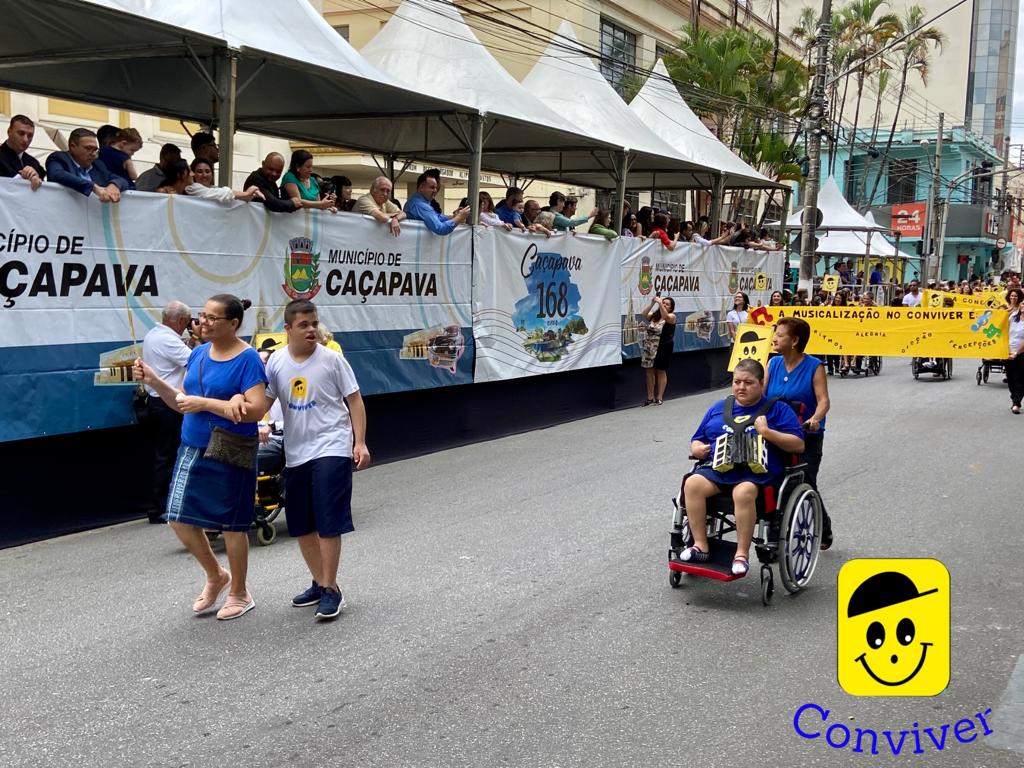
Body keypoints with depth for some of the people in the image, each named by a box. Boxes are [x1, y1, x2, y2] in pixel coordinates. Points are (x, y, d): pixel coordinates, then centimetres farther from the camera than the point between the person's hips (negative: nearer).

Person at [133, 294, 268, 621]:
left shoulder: (248, 359, -14)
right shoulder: (198, 354, 8)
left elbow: (256, 410, -22)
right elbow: (183, 403, 14)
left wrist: (204, 403, -23)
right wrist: (154, 381, -1)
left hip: (229, 455, -7)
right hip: (192, 448, 7)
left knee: (231, 524, 5)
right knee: (179, 518, 8)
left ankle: (239, 594, 23)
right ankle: (216, 576, 31)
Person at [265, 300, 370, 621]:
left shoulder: (331, 359, -7)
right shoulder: (276, 362, 1)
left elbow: (354, 401, -3)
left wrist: (360, 442, -8)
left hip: (331, 449, -5)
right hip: (296, 453, 5)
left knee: (328, 522, -8)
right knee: (301, 525, 13)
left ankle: (331, 589, 4)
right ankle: (320, 583, 29)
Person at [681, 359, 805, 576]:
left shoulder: (777, 409, 13)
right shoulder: (718, 408, 24)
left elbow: (799, 445, 4)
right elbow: (697, 440, 29)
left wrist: (768, 433, -10)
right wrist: (697, 448, 4)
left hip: (757, 471, -4)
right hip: (716, 468, 4)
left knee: (744, 492, -38)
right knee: (692, 484, -27)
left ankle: (742, 554, -27)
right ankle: (700, 546, -20)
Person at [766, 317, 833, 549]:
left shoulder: (814, 367, -8)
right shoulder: (773, 364, 5)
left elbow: (823, 400, -15)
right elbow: (761, 394, 2)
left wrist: (815, 419, -35)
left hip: (807, 437, -4)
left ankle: (824, 530, 24)